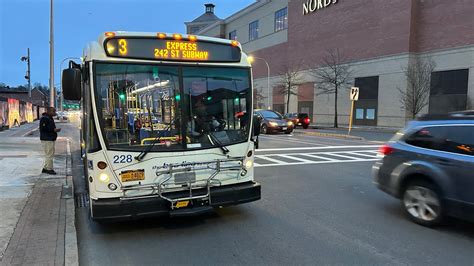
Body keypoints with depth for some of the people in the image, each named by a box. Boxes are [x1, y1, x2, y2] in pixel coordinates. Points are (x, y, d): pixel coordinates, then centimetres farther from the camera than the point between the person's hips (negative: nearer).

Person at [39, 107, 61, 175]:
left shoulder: (50, 118, 18)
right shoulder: (44, 118, -14)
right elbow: (43, 128, -22)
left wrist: (55, 130, 7)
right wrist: (53, 130, -21)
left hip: (51, 139, 11)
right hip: (47, 139, -11)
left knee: (48, 154, 15)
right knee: (49, 154, -7)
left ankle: (45, 168, 22)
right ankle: (49, 169, -1)